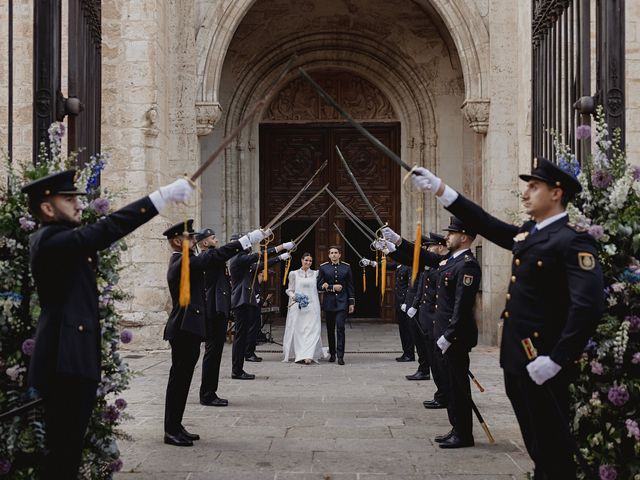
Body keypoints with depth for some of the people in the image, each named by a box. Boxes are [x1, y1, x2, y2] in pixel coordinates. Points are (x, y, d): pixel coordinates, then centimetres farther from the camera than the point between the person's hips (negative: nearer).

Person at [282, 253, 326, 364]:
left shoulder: (315, 273, 9)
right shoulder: (294, 274, 6)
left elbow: (319, 288, 15)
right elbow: (289, 290, 6)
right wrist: (294, 297, -11)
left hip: (312, 306, 0)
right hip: (297, 306, 0)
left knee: (312, 329, -9)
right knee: (298, 329, 0)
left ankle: (308, 355, -13)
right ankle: (299, 353, 11)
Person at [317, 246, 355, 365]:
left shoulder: (346, 267, 6)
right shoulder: (323, 267, 4)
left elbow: (350, 286, 7)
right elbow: (319, 286, 0)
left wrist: (351, 302, 3)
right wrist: (332, 287, -11)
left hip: (342, 302, -1)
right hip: (329, 303, 1)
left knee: (340, 328, -11)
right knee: (330, 329, 9)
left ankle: (340, 356, -10)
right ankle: (332, 354, 22)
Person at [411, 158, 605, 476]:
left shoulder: (574, 241, -15)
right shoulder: (528, 234, 12)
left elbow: (589, 306, -24)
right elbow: (485, 224, 21)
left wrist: (556, 360, -25)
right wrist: (439, 189, 16)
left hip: (542, 363, -9)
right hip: (517, 358, 9)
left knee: (552, 445, 2)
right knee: (537, 445, 18)